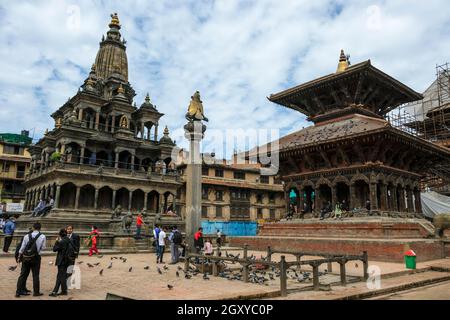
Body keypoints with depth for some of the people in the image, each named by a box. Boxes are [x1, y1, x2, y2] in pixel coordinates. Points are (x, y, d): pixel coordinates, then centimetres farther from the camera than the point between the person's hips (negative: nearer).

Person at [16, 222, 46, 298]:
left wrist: (19, 257, 15)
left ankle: (18, 292, 13)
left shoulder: (27, 236, -2)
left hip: (26, 257, 2)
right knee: (35, 275, 7)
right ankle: (36, 292, 13)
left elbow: (22, 248, 3)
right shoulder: (42, 237, -7)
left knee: (23, 275, 10)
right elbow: (43, 247, -1)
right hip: (36, 257, -2)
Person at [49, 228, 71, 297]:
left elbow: (54, 249, -12)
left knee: (61, 276, 0)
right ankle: (55, 291, 20)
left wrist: (57, 241, 1)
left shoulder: (62, 242, -18)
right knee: (59, 276, 14)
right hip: (66, 261, 8)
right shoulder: (68, 241, 5)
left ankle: (64, 291, 3)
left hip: (62, 261, -8)